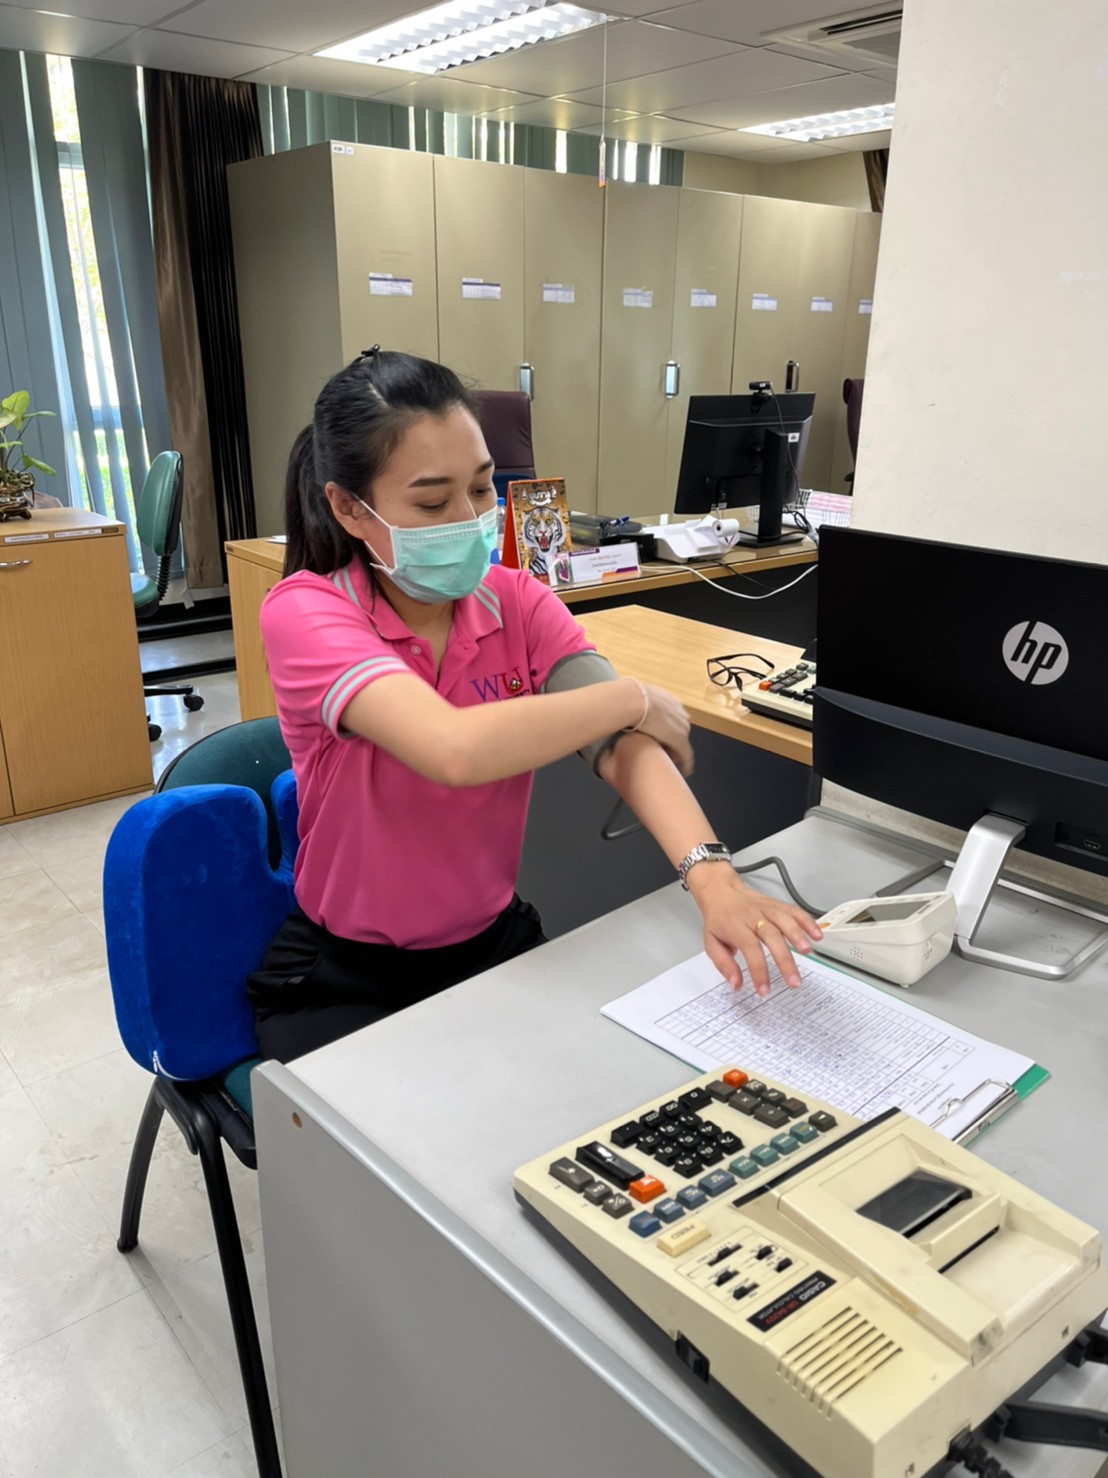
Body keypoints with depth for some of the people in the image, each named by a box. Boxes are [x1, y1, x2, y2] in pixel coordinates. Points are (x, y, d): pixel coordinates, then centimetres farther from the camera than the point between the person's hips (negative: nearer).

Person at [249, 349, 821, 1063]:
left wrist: (711, 875, -40)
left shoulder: (519, 603, -5)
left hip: (496, 943, 4)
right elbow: (455, 749, -37)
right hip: (344, 978, -3)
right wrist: (635, 697, -23)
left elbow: (620, 741, -21)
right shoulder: (304, 611, -19)